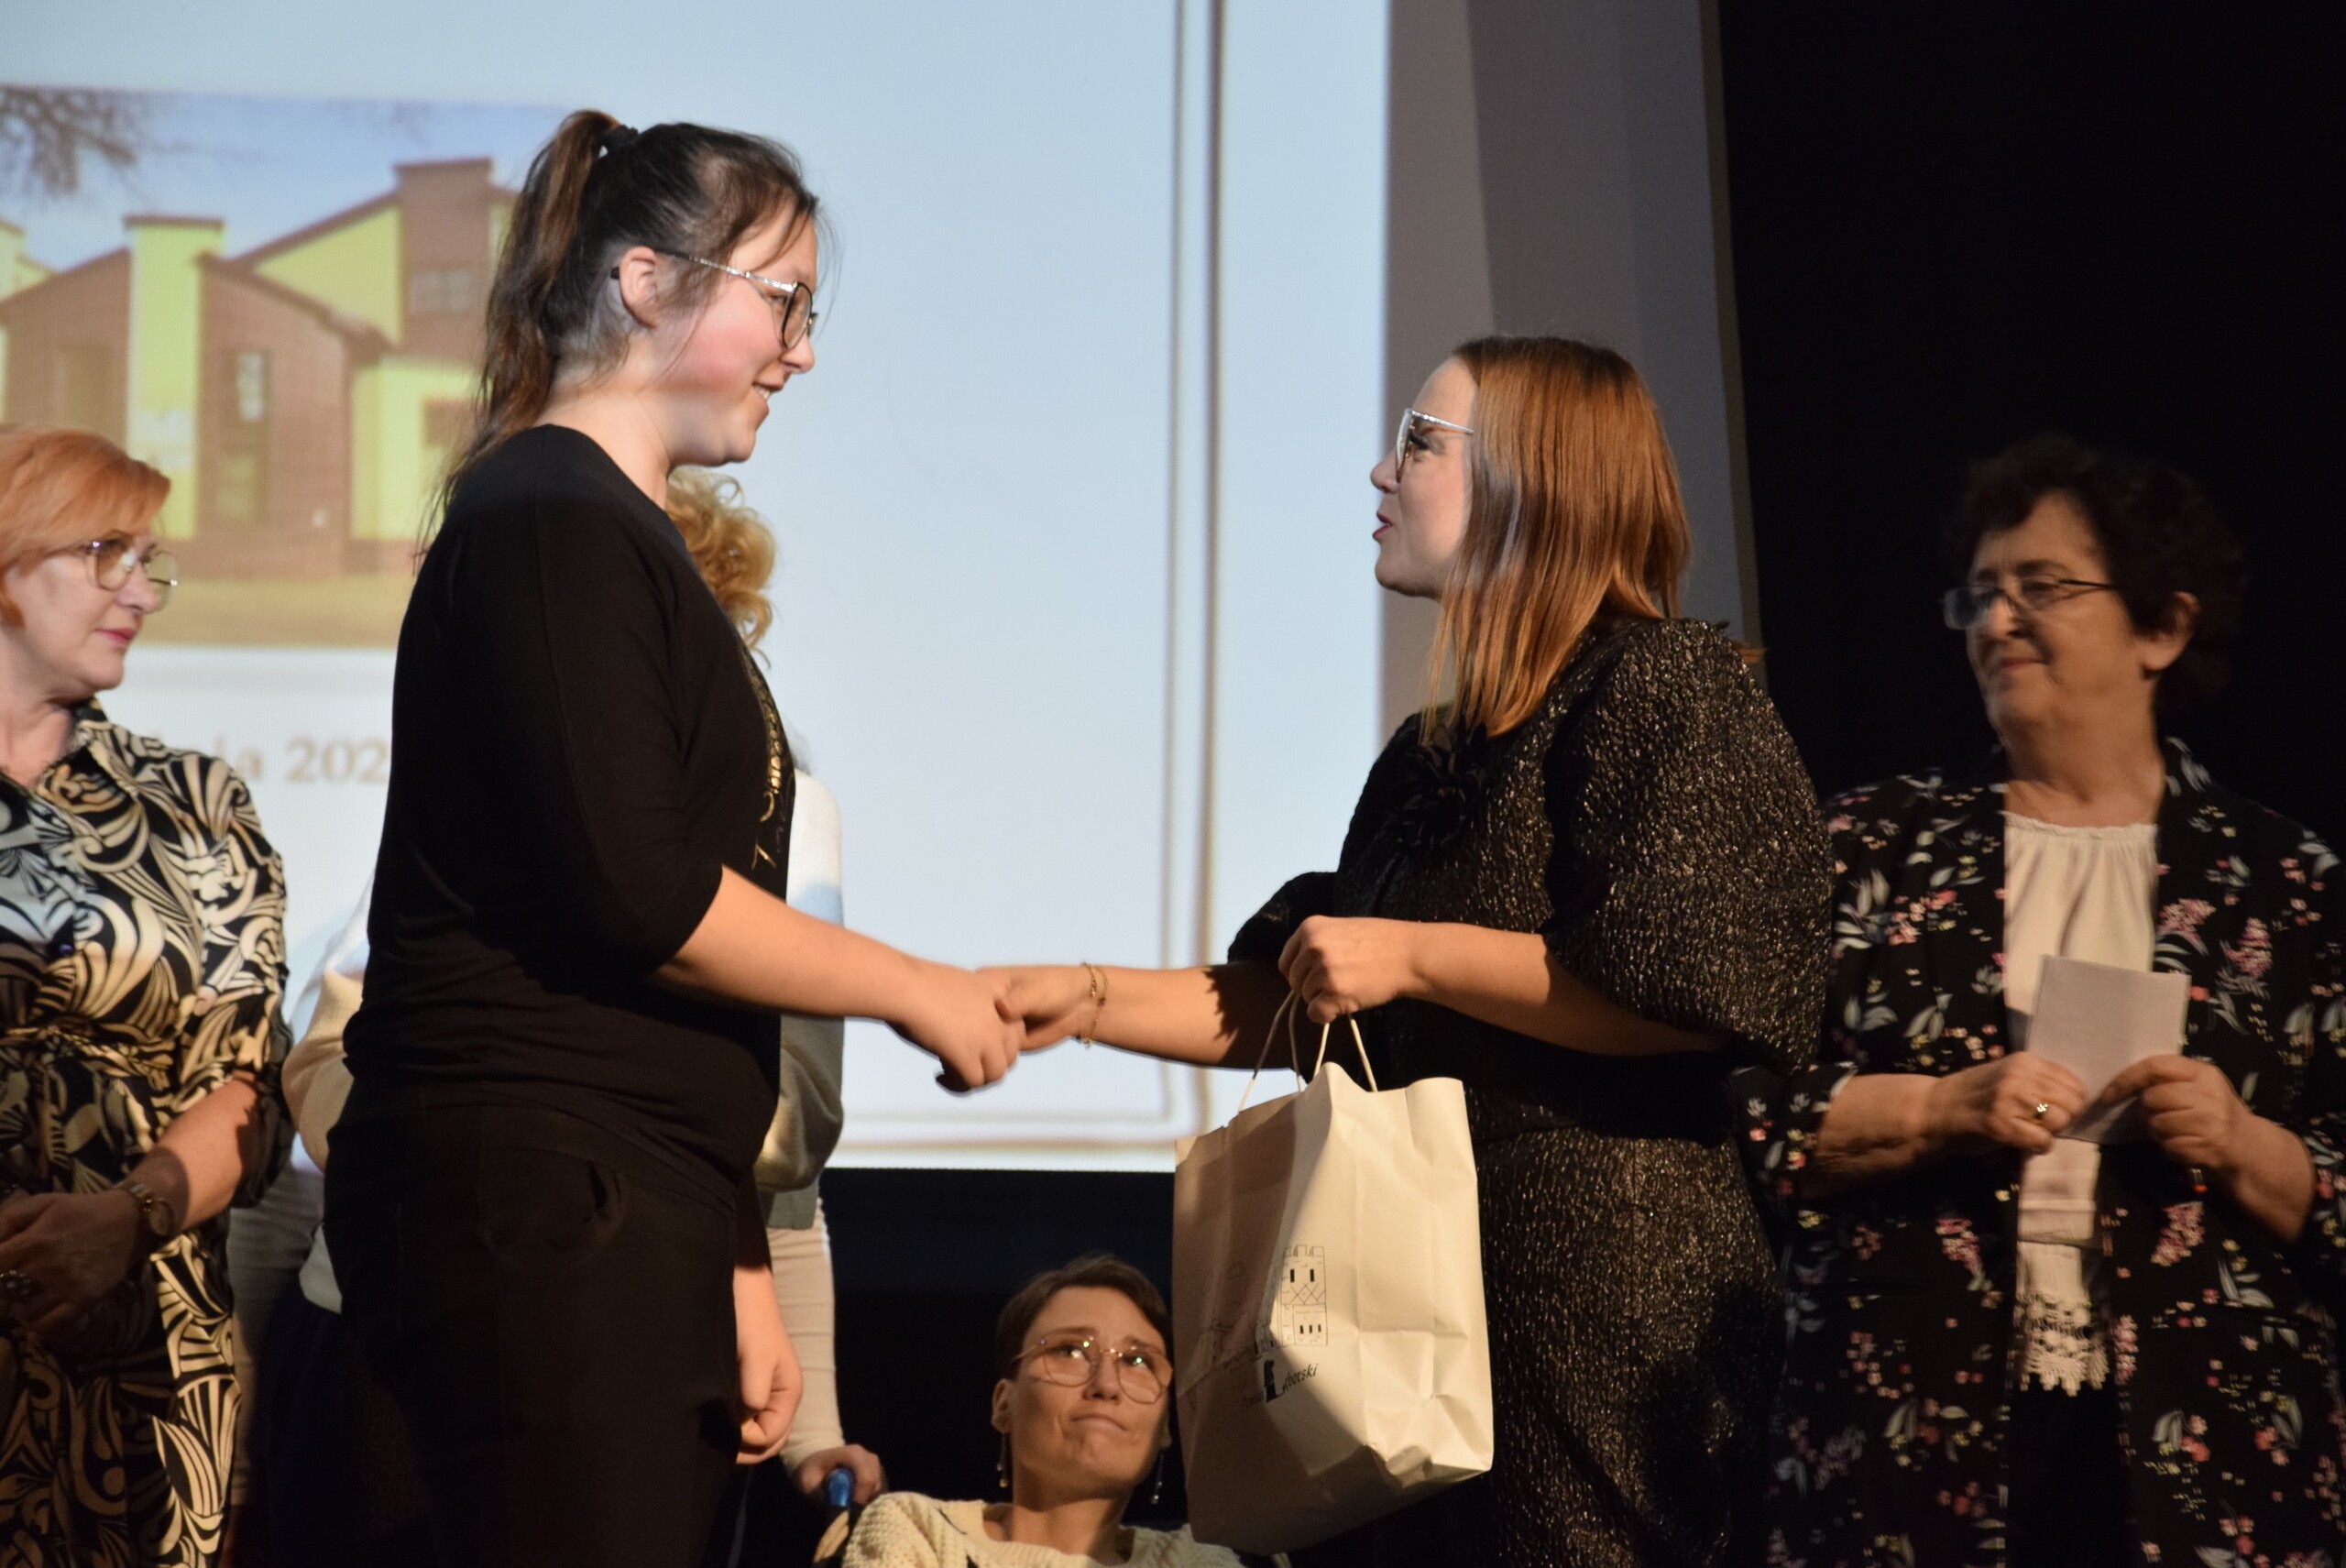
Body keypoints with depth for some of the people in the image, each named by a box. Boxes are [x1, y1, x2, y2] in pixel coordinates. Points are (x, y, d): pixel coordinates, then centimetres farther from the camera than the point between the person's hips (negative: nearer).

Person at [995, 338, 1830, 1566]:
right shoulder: (1436, 756, 20)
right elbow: (1286, 1003, 21)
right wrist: (1088, 1000, 9)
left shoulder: (1662, 686, -5)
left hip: (1604, 1296, -8)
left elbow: (1687, 990, -17)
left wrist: (1415, 956, -12)